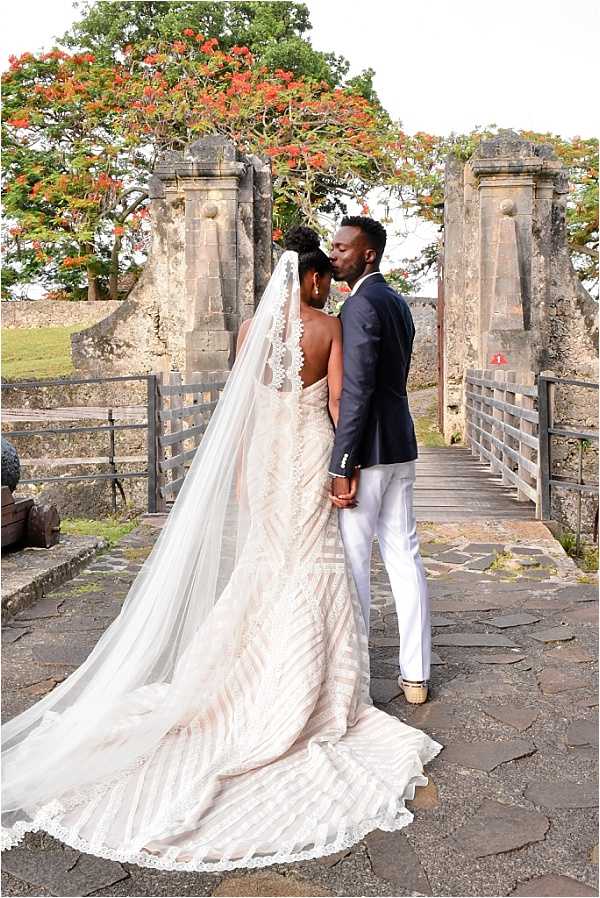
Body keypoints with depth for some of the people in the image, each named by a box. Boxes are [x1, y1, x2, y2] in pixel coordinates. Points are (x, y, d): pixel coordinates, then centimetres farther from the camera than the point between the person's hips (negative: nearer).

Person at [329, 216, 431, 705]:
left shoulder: (362, 304, -13)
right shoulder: (397, 301, 16)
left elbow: (357, 389, -20)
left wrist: (341, 467, -20)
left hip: (368, 451, -9)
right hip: (400, 448, 9)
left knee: (352, 563, 0)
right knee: (404, 556, 11)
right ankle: (416, 674, 20)